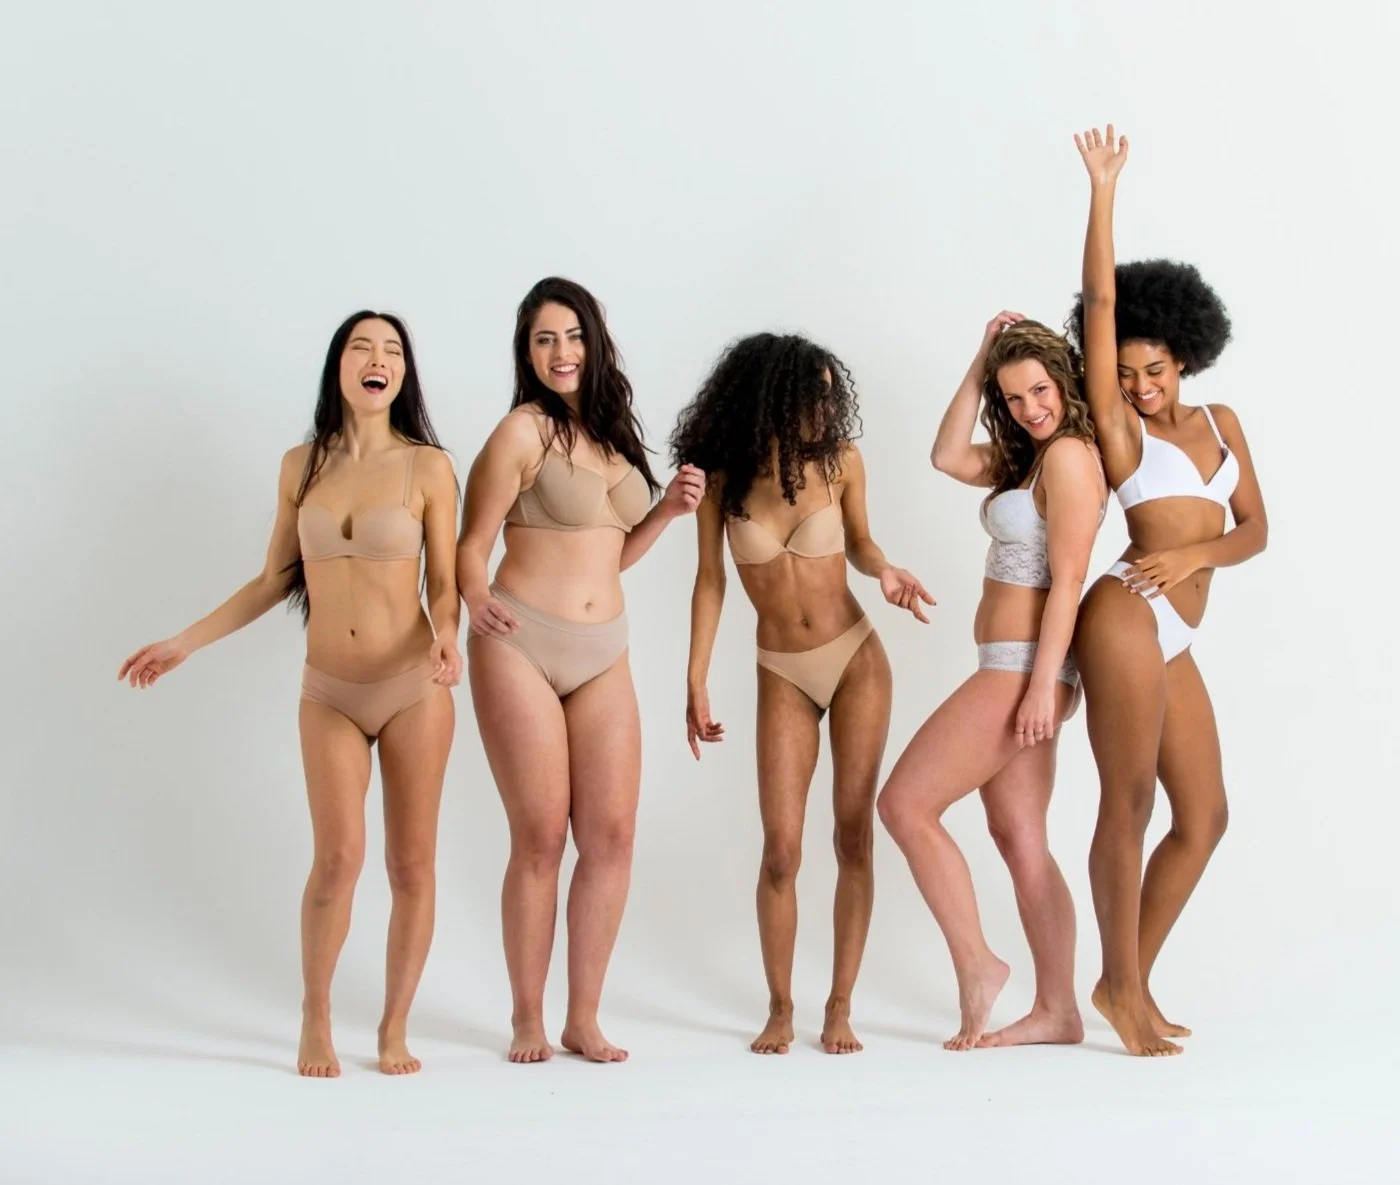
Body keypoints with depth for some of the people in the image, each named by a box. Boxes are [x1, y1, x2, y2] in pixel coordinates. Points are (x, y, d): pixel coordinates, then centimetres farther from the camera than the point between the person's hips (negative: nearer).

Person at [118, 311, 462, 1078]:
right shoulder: (302, 465, 4)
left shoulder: (427, 466, -3)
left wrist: (444, 639, -23)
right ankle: (315, 1020, 10)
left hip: (414, 689, -1)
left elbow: (444, 583, -2)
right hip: (329, 693, 1)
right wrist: (186, 642, 8)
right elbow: (275, 579, 10)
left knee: (412, 863, 2)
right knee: (338, 858, -10)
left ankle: (395, 1026, 17)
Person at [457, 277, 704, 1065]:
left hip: (604, 654, 6)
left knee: (612, 835, 1)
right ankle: (528, 1021, 13)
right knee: (541, 838, -2)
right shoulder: (524, 432, -7)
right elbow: (472, 544, -7)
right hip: (520, 647, -6)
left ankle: (584, 1020, 12)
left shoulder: (611, 431, 13)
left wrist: (671, 508, 5)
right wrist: (475, 602, -27)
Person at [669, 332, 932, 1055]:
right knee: (781, 848, -4)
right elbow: (709, 581, 0)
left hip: (856, 660, 1)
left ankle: (840, 1006, 9)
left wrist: (884, 570, -11)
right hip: (782, 676, 0)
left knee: (854, 835, 0)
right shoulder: (723, 476, -7)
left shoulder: (838, 460, -5)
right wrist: (696, 683, -3)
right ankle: (779, 1009, 10)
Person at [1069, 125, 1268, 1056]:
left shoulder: (1221, 423, 16)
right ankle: (1121, 988, 4)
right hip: (1128, 620, -7)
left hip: (1174, 642, 7)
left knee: (1204, 817, 6)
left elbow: (1255, 530, 11)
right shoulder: (1116, 422, 1)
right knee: (1129, 806, -7)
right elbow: (1100, 300, -6)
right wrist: (1104, 189, -6)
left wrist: (1197, 553, -9)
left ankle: (1131, 983, 16)